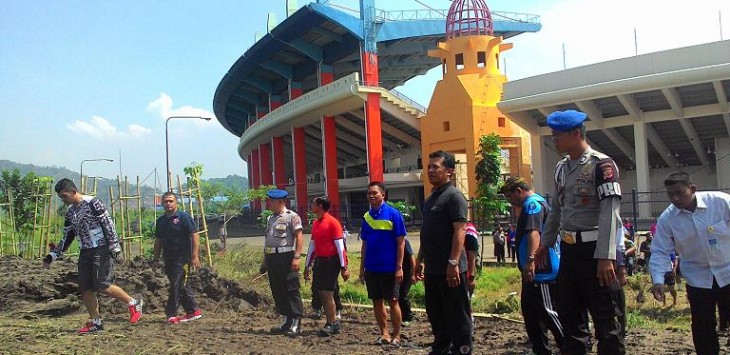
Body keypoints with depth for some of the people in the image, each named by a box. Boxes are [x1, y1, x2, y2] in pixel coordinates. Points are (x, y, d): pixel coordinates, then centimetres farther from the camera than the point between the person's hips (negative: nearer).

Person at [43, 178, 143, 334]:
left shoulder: (92, 203, -11)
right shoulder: (70, 211, 14)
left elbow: (108, 224, -15)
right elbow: (67, 237, 20)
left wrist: (115, 247, -19)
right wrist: (52, 256, 16)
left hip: (101, 250, -8)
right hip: (85, 252, 8)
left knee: (102, 285, -15)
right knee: (85, 288, 4)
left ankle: (134, 304, 2)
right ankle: (95, 322, 14)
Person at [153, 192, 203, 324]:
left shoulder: (183, 217, -8)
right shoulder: (160, 220, 13)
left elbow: (194, 236, -12)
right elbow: (158, 240, 21)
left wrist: (195, 256, -18)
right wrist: (156, 258, 18)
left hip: (182, 258, -7)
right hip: (169, 259, 7)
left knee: (176, 286, -10)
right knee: (181, 286, 12)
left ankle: (171, 314, -4)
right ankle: (194, 311, 21)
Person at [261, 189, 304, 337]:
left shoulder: (292, 216, -6)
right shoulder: (271, 218, 18)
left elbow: (299, 237, -12)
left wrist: (296, 257, -20)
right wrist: (265, 261, 22)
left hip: (286, 257, -8)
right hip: (271, 258, 8)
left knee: (291, 290, -4)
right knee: (277, 291, 11)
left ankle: (296, 323, 2)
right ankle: (287, 321, 21)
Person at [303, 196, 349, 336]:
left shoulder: (332, 222, -12)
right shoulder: (315, 223, 12)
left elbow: (340, 245, -14)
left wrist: (344, 267, -16)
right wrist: (307, 266, 18)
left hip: (331, 261, -8)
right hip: (319, 261, 8)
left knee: (327, 293, -8)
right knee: (322, 293, 8)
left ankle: (332, 324, 2)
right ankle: (332, 323, 17)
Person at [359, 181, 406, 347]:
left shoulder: (393, 214, -9)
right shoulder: (367, 216, 6)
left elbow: (400, 242, -9)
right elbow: (365, 244, 13)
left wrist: (399, 267, -13)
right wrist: (362, 267, 10)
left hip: (389, 268, -5)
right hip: (371, 268, 5)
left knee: (392, 301, 3)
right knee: (377, 302, 11)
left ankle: (396, 336, 16)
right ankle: (384, 334, 23)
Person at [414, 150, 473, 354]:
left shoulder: (454, 196, -11)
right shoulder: (431, 198, 16)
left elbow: (460, 230, -19)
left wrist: (453, 262, -25)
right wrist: (420, 261, 19)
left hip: (449, 269, -9)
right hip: (432, 269, 9)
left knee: (457, 315, 0)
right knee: (435, 313, 17)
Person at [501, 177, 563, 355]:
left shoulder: (532, 204, -15)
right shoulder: (535, 203, 19)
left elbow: (534, 232, -32)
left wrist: (530, 260, -42)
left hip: (540, 270, -11)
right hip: (536, 270, 11)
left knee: (547, 311, -6)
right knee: (530, 310, 14)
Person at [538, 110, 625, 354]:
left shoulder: (601, 164, -11)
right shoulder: (561, 168, 12)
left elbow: (609, 213, -18)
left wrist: (605, 257, -23)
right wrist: (545, 243, 20)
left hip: (594, 250, -8)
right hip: (568, 249, 8)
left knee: (605, 318, 1)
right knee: (569, 314, 15)